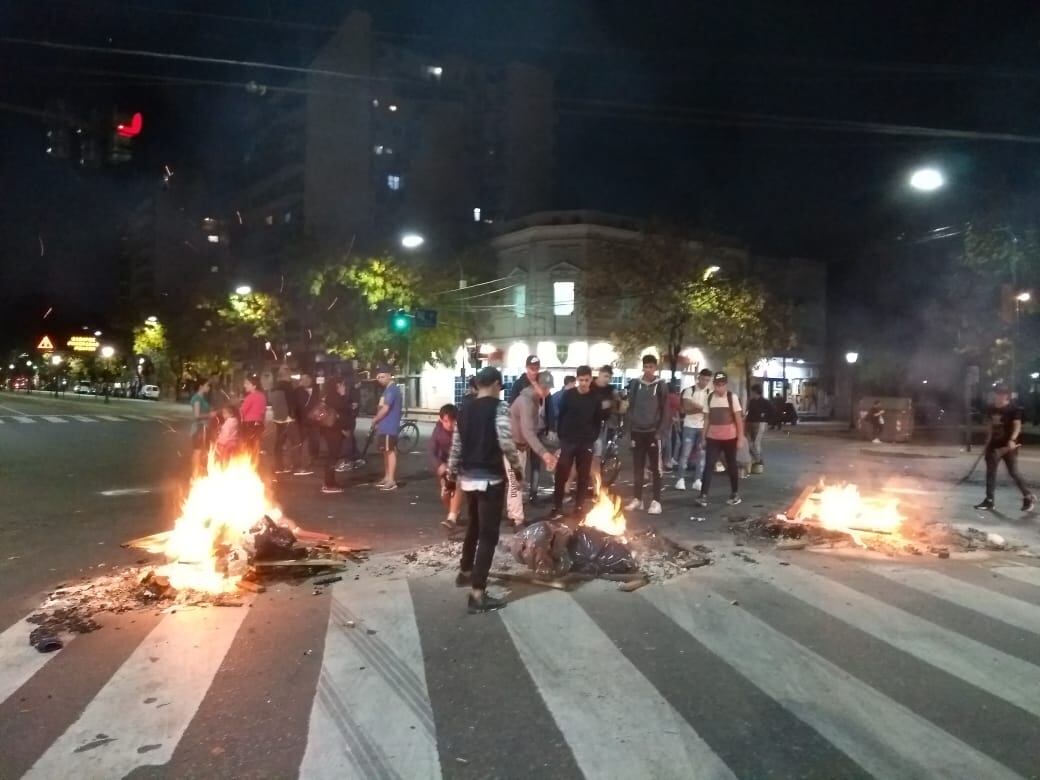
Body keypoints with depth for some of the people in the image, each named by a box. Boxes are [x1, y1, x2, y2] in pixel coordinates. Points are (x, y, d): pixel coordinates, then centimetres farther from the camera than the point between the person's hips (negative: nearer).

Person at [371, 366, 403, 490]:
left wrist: (374, 420, -6)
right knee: (386, 452, 13)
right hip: (385, 426, 10)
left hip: (389, 426, -10)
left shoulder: (392, 389, -14)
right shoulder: (388, 389, 18)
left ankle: (392, 481, -8)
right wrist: (378, 422, 11)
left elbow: (385, 409, -19)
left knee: (390, 451, -9)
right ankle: (386, 478, 20)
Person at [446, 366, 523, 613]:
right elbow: (506, 442, -21)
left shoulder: (465, 410, 9)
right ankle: (477, 595, -3)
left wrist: (451, 477, 19)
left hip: (468, 477, 7)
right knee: (488, 535, -2)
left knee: (474, 526, 27)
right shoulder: (499, 407, -10)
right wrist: (517, 467, -6)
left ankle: (465, 572, 43)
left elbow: (456, 448, 11)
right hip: (490, 478, -7)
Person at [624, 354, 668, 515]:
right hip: (637, 431, 3)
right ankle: (637, 499, 18)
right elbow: (630, 407, 6)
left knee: (655, 468, 2)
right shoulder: (635, 383, 4)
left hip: (653, 432, -3)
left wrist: (660, 431, -11)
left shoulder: (661, 385, -3)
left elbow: (665, 411, -4)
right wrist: (630, 428, 0)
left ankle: (656, 501, 7)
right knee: (637, 467, 10)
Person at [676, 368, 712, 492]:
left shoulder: (710, 393, 5)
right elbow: (686, 409, -9)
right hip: (690, 426, -2)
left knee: (701, 454, 4)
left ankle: (697, 480, 10)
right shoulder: (689, 390, -1)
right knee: (685, 453, -1)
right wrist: (701, 408, -12)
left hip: (704, 427, 2)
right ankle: (681, 479, 4)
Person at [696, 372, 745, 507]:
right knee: (708, 465, -7)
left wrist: (740, 438, -8)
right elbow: (708, 419, 9)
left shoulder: (732, 397, -6)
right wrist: (704, 437, 7)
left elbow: (739, 419, -5)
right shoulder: (710, 397, 4)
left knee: (732, 465, 10)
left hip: (729, 438, -2)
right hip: (713, 438, 2)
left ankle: (735, 494, 24)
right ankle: (703, 496, -10)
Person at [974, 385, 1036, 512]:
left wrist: (1012, 440, -34)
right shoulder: (991, 410, 8)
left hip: (1008, 446, -7)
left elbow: (1017, 425, -18)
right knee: (990, 472, 6)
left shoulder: (1014, 409, -11)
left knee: (1013, 472, -3)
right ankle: (989, 500, 13)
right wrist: (987, 444, 18)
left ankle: (1029, 497, 16)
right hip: (994, 445, 7)